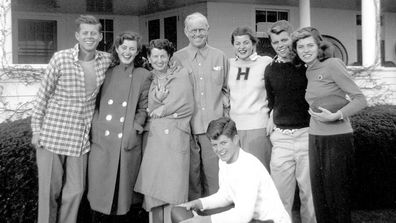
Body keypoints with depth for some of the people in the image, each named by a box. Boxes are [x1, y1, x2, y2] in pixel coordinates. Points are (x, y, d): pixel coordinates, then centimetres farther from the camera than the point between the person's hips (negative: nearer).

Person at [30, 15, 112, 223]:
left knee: (75, 190, 6)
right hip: (53, 134, -3)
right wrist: (36, 129, -3)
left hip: (81, 138, 3)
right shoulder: (61, 59, -9)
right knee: (50, 190, 5)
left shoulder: (106, 60, 1)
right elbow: (43, 94, -3)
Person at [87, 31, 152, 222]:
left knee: (122, 189, 5)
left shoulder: (144, 76, 7)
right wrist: (96, 126, 1)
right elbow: (96, 103, 14)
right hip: (101, 139, 1)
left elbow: (143, 108, 7)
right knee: (99, 190, 1)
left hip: (127, 142, -1)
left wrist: (136, 127, -8)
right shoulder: (106, 72, 10)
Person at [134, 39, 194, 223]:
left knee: (173, 188, -5)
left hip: (175, 137, -4)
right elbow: (151, 110, 14)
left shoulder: (181, 74, 1)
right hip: (154, 138, 4)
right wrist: (158, 98, -4)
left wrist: (163, 109, 1)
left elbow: (188, 107, -4)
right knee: (153, 189, 2)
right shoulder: (150, 80, 14)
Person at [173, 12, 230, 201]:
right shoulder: (177, 59, 4)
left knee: (214, 176, 3)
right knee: (191, 175, 5)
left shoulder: (219, 57, 10)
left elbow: (226, 88, 18)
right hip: (187, 127, -1)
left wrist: (225, 108, 7)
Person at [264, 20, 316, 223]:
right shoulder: (270, 70, 8)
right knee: (280, 192, 4)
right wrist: (272, 118, 12)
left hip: (307, 134, -2)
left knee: (309, 191, 4)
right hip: (281, 136, 3)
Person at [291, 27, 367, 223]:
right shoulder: (309, 72, 13)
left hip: (337, 139, -7)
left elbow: (360, 99, -11)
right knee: (319, 197, 10)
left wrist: (336, 116, -21)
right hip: (315, 139, 7)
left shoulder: (333, 64, -8)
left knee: (338, 197, -1)